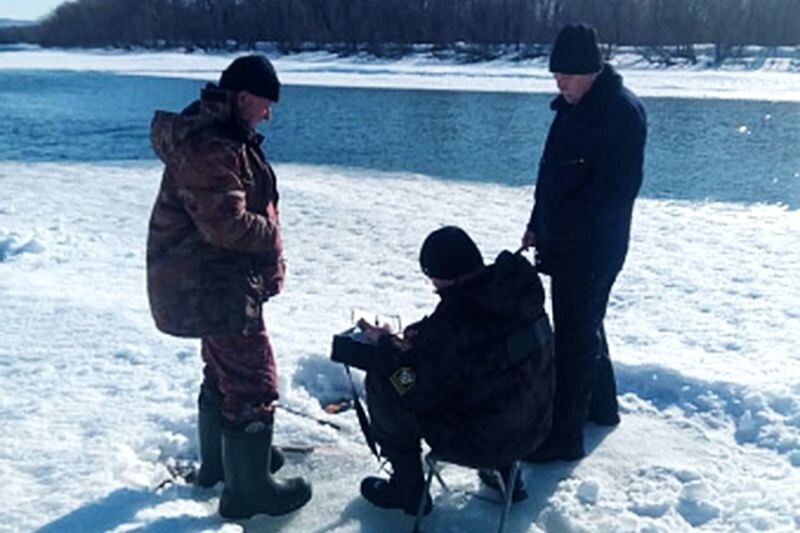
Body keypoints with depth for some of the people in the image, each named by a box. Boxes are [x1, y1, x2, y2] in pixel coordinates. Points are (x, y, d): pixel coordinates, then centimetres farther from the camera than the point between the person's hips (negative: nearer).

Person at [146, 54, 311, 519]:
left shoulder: (219, 134, 11)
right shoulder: (209, 147, -24)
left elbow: (243, 205, 18)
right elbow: (227, 225, -29)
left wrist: (268, 266, 9)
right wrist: (271, 233, -10)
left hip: (211, 284, 11)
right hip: (215, 287, -11)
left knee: (224, 372, 24)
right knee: (253, 384, -2)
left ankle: (219, 461, 42)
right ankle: (250, 489, 12)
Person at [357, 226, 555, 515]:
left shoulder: (452, 322, -29)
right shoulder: (522, 288, -7)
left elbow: (414, 392, -17)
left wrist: (384, 343, -3)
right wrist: (427, 330, 3)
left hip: (480, 442, -7)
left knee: (380, 382, -1)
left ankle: (408, 490, 15)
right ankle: (505, 472, 34)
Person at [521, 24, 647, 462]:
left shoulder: (622, 110, -17)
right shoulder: (573, 105, 11)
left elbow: (618, 187, -23)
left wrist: (562, 231, -24)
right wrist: (539, 225, 12)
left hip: (591, 249, -9)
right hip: (566, 244, 10)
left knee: (575, 337, -3)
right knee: (584, 327, 22)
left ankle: (564, 436, 8)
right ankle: (600, 406, 40)